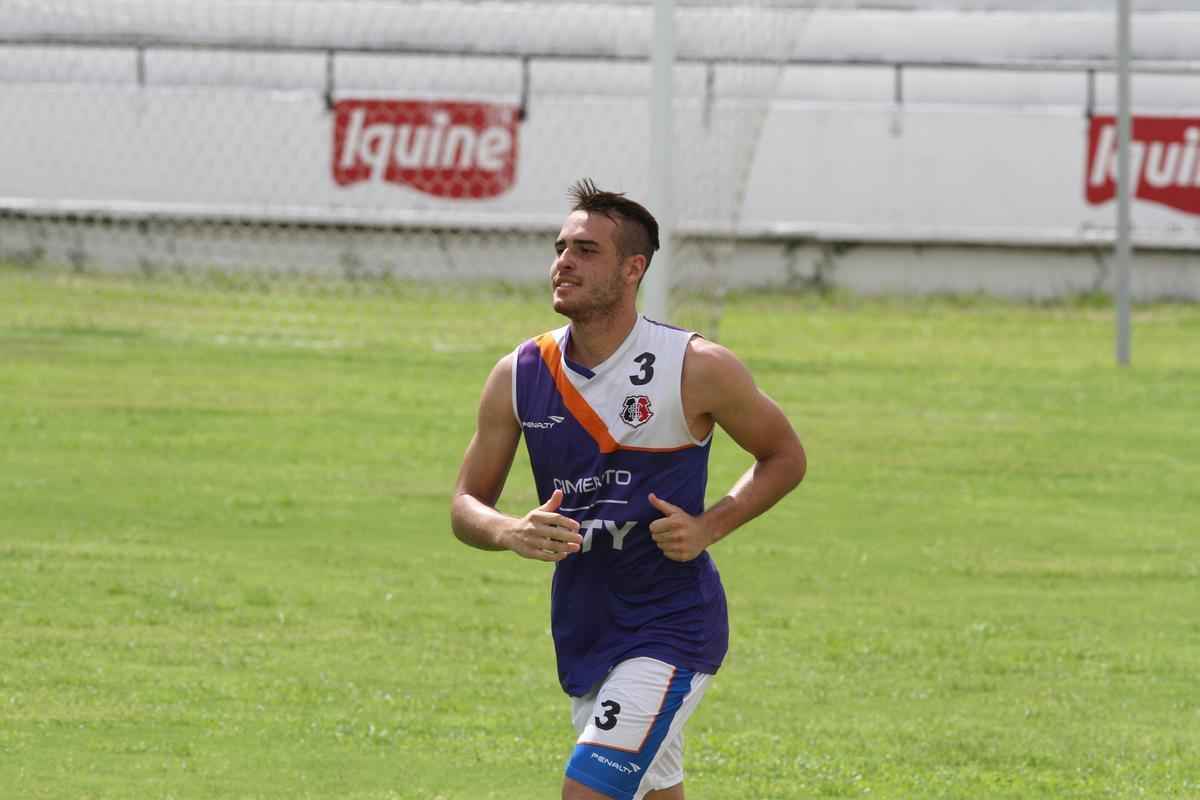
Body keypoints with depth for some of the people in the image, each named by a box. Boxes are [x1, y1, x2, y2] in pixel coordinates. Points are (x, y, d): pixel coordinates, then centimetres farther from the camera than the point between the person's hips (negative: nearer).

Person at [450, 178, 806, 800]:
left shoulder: (698, 369, -12)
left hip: (671, 627, -6)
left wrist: (708, 527, -13)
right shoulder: (519, 377, -1)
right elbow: (466, 504, 5)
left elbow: (784, 457, 2)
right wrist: (511, 533, -19)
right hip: (583, 630, 6)